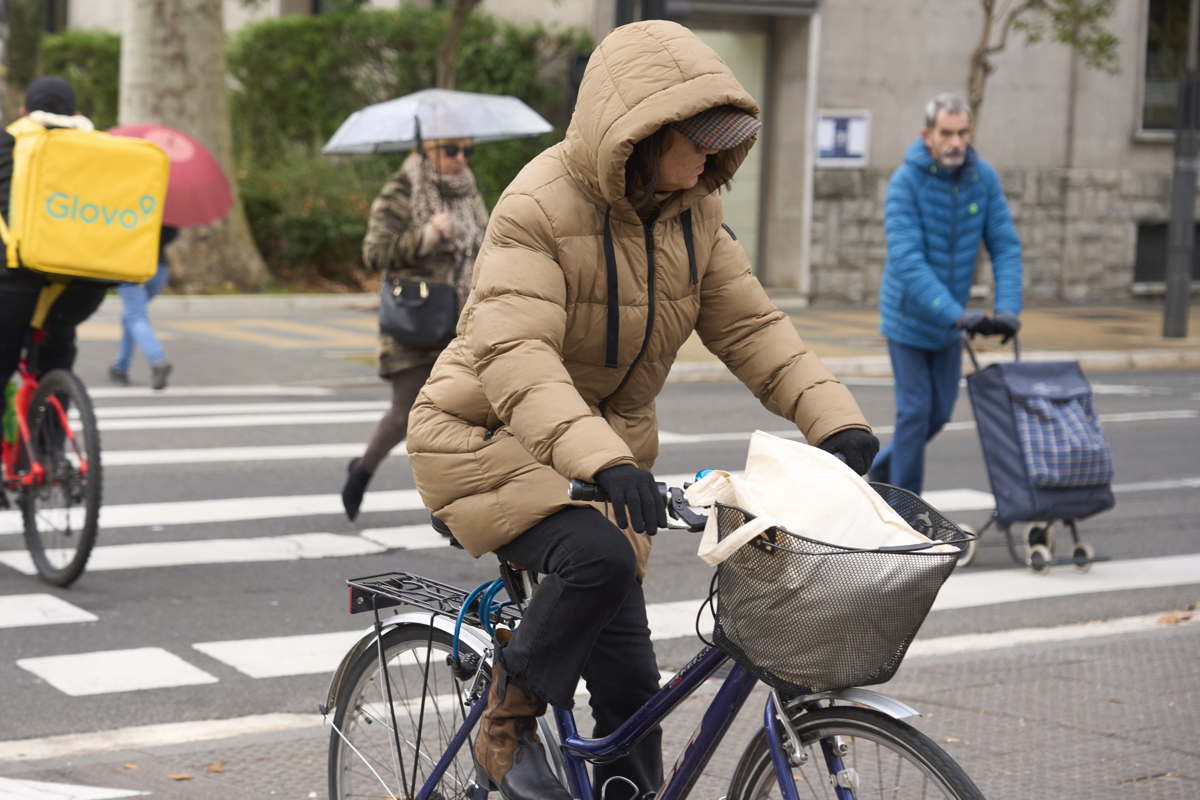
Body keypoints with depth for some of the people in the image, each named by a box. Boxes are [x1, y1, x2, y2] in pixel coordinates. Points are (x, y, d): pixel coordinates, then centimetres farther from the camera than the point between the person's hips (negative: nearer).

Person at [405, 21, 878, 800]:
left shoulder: (694, 211, -1)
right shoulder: (539, 206, -24)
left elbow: (750, 324, -1)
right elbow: (513, 354, -35)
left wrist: (837, 420, -16)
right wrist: (600, 460, -50)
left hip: (607, 439, 7)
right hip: (489, 438, -7)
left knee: (630, 677, 3)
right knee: (599, 556, -34)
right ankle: (508, 723, -10)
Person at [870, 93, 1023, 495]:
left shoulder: (983, 178, -7)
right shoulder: (906, 182, -21)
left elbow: (1005, 247, -7)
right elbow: (908, 261, -29)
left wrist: (1008, 309, -21)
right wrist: (956, 314, -37)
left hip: (949, 319, 5)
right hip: (909, 316, -5)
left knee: (940, 411, 12)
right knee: (915, 410, -4)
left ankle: (880, 469, 34)